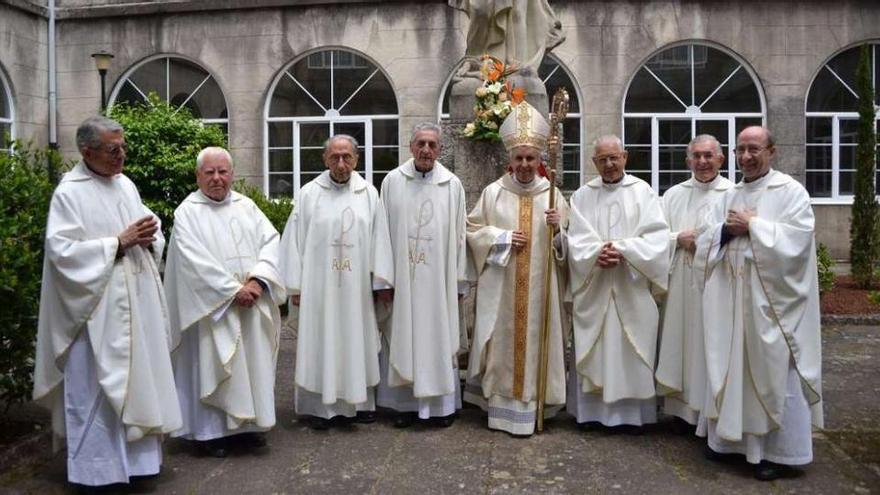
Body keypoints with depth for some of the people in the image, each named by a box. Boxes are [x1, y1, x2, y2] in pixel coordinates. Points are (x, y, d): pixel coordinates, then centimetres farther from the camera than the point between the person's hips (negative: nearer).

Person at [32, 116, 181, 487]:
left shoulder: (126, 185, 11)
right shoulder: (70, 192, -10)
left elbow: (147, 229, 19)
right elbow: (61, 249, -17)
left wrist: (149, 237, -5)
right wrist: (118, 242, -19)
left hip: (136, 302, 7)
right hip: (98, 308, -7)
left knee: (137, 377, 14)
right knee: (97, 386, 1)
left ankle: (135, 453, 28)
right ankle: (96, 465, 15)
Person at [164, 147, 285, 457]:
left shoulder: (246, 206, 9)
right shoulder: (187, 212, -4)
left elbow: (270, 241, 2)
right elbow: (195, 260, -13)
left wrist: (258, 280, -14)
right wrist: (233, 290, -17)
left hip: (252, 302, 4)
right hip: (213, 306, -4)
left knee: (253, 360, 9)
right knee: (213, 364, 1)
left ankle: (249, 421, 23)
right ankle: (212, 429, 14)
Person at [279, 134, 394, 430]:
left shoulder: (369, 194, 3)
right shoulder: (309, 193, -2)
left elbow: (380, 239, 3)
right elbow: (295, 240, -2)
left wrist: (382, 281, 0)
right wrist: (295, 285, -5)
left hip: (357, 287, 2)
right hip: (318, 285, -1)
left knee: (358, 341, 11)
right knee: (320, 343, 5)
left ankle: (360, 401, 25)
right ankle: (319, 406, 17)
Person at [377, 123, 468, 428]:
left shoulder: (452, 185, 1)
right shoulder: (392, 181, 1)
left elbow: (459, 235, 4)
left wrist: (459, 280, 2)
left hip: (438, 280, 0)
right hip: (401, 278, 0)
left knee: (439, 337, 7)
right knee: (403, 338, 6)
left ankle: (442, 403, 19)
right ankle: (407, 402, 18)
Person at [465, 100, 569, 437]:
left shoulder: (552, 195, 4)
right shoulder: (493, 192, 2)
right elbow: (473, 230, 4)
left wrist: (559, 228, -15)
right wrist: (503, 237, -9)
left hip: (538, 285, 1)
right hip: (500, 286, -1)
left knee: (534, 339, 5)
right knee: (500, 342, 3)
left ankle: (529, 405, 16)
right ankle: (500, 405, 15)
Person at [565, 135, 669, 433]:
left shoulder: (642, 192, 2)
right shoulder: (582, 195, 7)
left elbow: (656, 237, -6)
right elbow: (576, 239, 0)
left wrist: (622, 250, -18)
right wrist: (597, 253, -19)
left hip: (631, 289, -1)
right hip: (593, 289, 1)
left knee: (631, 349, 3)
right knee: (592, 349, 5)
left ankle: (632, 412, 13)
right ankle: (591, 410, 14)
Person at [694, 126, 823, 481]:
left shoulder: (791, 191, -4)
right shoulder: (729, 196, 13)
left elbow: (795, 241, -16)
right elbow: (705, 243, 8)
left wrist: (752, 224, -12)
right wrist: (727, 229, -11)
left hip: (772, 301, -5)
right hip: (731, 299, 5)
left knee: (774, 373, 1)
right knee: (731, 369, 11)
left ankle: (780, 451, 13)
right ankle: (730, 437, 24)